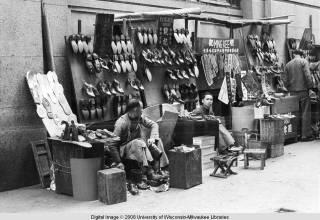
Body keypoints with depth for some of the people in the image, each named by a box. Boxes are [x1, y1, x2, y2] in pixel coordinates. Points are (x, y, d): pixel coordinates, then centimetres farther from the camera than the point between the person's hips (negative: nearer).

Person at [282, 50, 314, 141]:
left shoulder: (288, 65, 7)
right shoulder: (303, 62, -5)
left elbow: (284, 79, 6)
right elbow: (307, 75, -15)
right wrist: (310, 86, -3)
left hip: (293, 92, 4)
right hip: (303, 91, -4)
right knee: (305, 113, 1)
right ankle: (306, 135, 1)